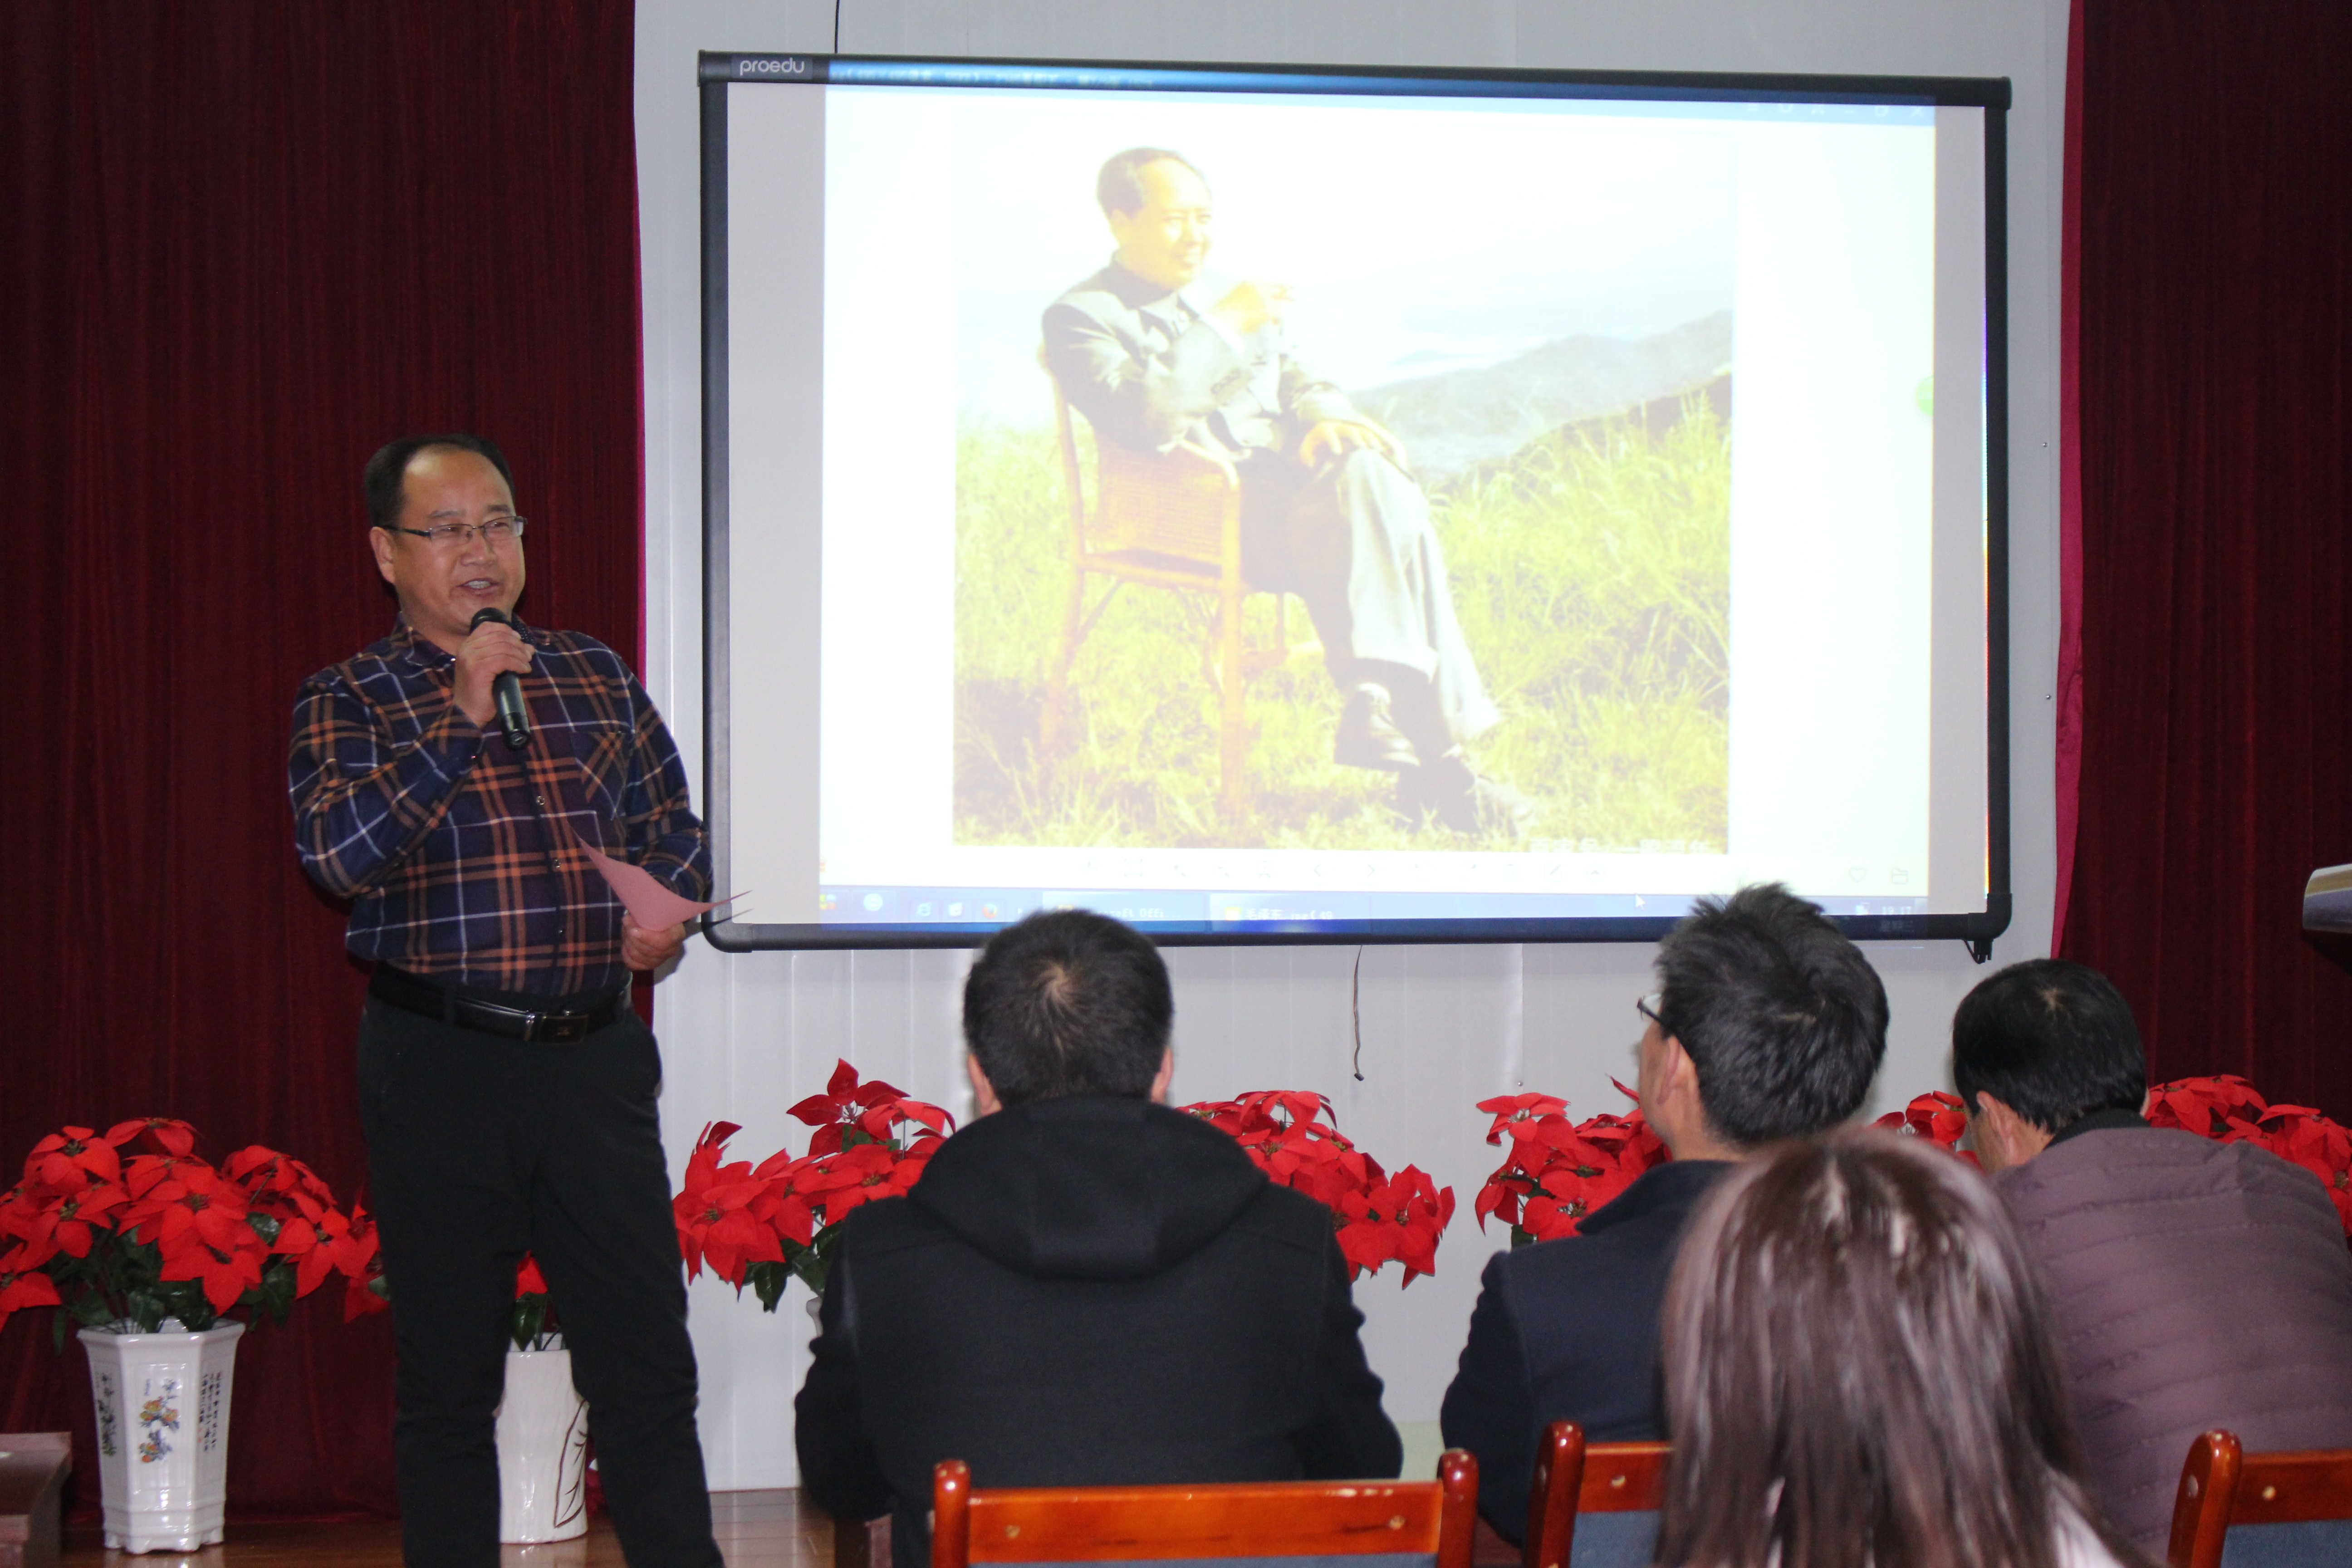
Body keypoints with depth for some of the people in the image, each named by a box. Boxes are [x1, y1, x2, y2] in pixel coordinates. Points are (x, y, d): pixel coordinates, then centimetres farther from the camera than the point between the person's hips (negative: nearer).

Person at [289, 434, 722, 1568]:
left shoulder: (596, 677, 13)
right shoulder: (349, 701, 2)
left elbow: (674, 828, 21)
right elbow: (341, 851, -16)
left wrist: (668, 900, -1)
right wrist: (462, 714, -16)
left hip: (596, 1058, 3)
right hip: (440, 1068, -2)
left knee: (647, 1364, 3)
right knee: (447, 1378, 6)